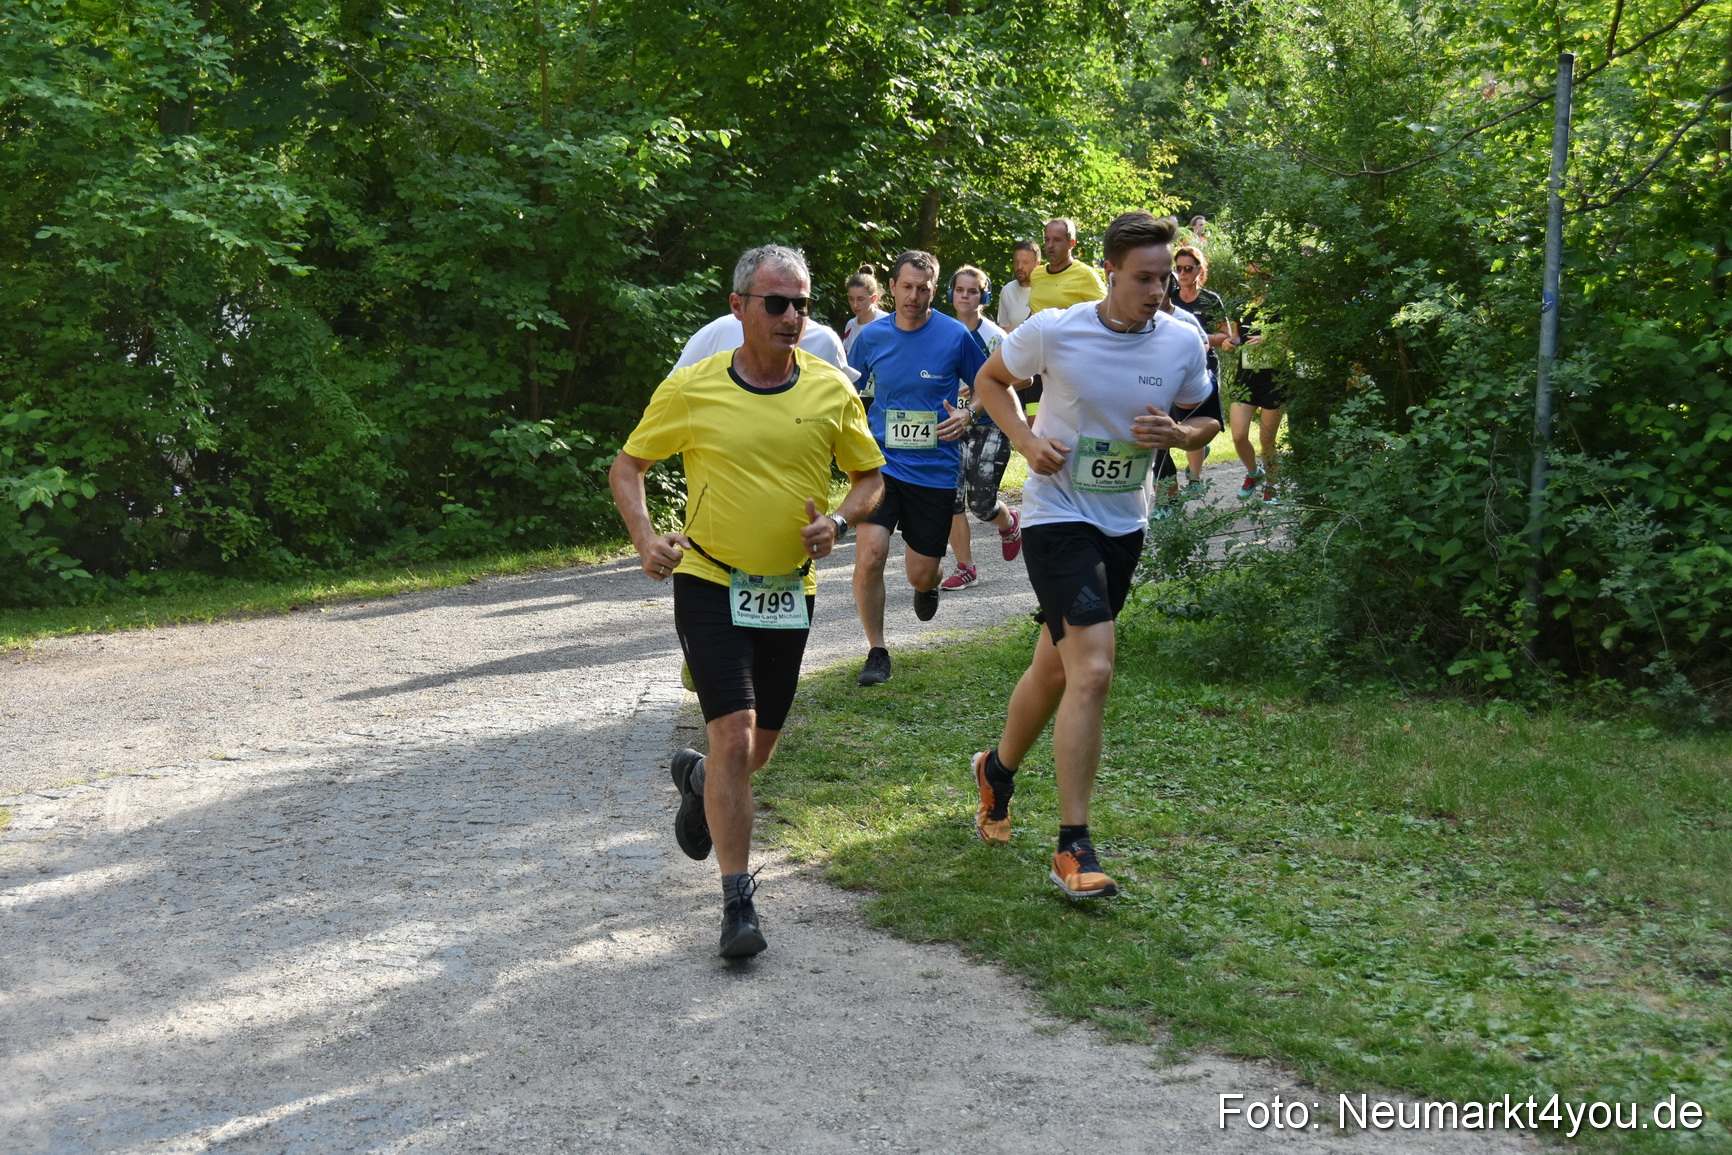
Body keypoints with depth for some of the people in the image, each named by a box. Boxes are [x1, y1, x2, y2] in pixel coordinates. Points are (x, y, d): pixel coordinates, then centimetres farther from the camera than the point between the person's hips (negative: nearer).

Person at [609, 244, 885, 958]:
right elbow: (626, 467, 3)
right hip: (710, 583, -3)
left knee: (760, 746, 14)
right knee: (734, 733, -15)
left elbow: (870, 477, 9)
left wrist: (840, 521, -11)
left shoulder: (832, 390, -1)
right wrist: (645, 538, -13)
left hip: (790, 590, 4)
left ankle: (699, 779, 50)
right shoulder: (691, 390, -7)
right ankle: (737, 902, -6)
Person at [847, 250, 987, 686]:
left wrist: (967, 415, -11)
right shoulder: (871, 337, 2)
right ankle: (876, 651, 0)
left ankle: (927, 586, 46)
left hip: (935, 470, 0)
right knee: (870, 553, -19)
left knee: (921, 573, 5)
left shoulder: (956, 336, -4)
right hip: (881, 463, 1)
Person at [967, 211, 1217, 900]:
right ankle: (1074, 849, -10)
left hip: (1124, 526, 5)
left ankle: (998, 770, 44)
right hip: (1057, 517, -5)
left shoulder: (1182, 343, -3)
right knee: (1093, 670, -18)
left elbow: (1207, 421, 11)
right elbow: (990, 381, 5)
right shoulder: (1053, 331, -13)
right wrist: (1026, 439, -12)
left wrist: (1180, 434, -12)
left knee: (1056, 666, 17)